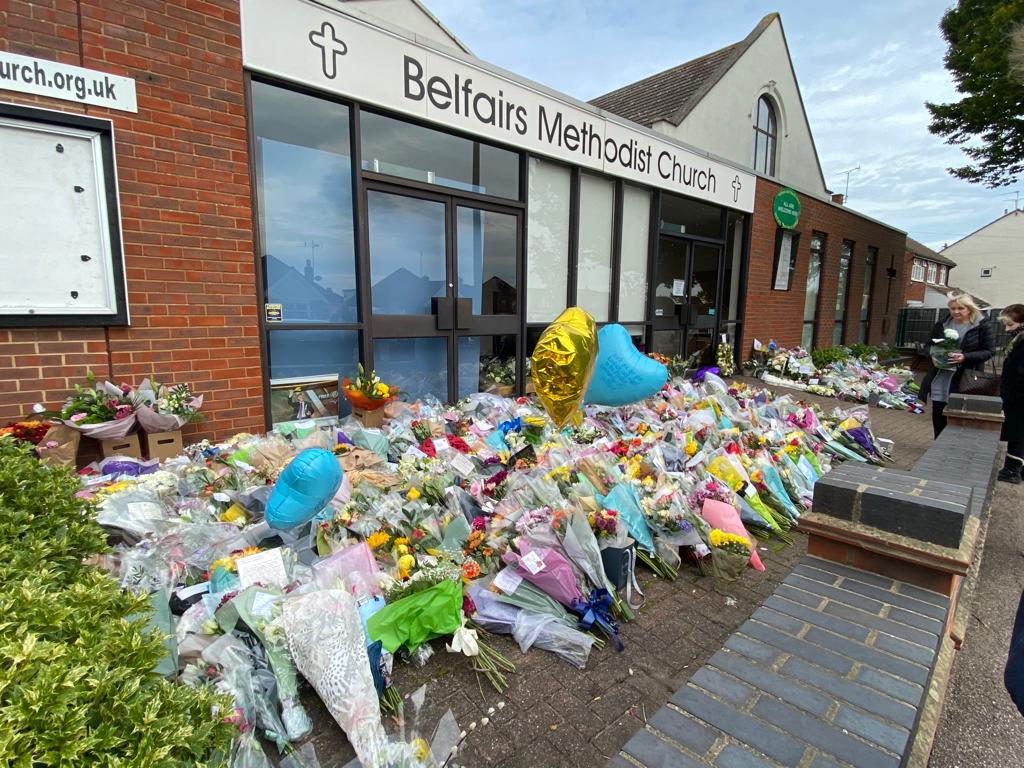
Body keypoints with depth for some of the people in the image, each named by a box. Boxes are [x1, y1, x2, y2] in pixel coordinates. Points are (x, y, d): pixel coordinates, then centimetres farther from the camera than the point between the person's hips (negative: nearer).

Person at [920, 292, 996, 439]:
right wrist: (933, 354, -7)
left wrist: (966, 357, -20)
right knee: (938, 416, 11)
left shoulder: (983, 327, -4)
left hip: (964, 382, -4)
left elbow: (989, 351, -4)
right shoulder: (941, 325, 7)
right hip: (940, 380, 4)